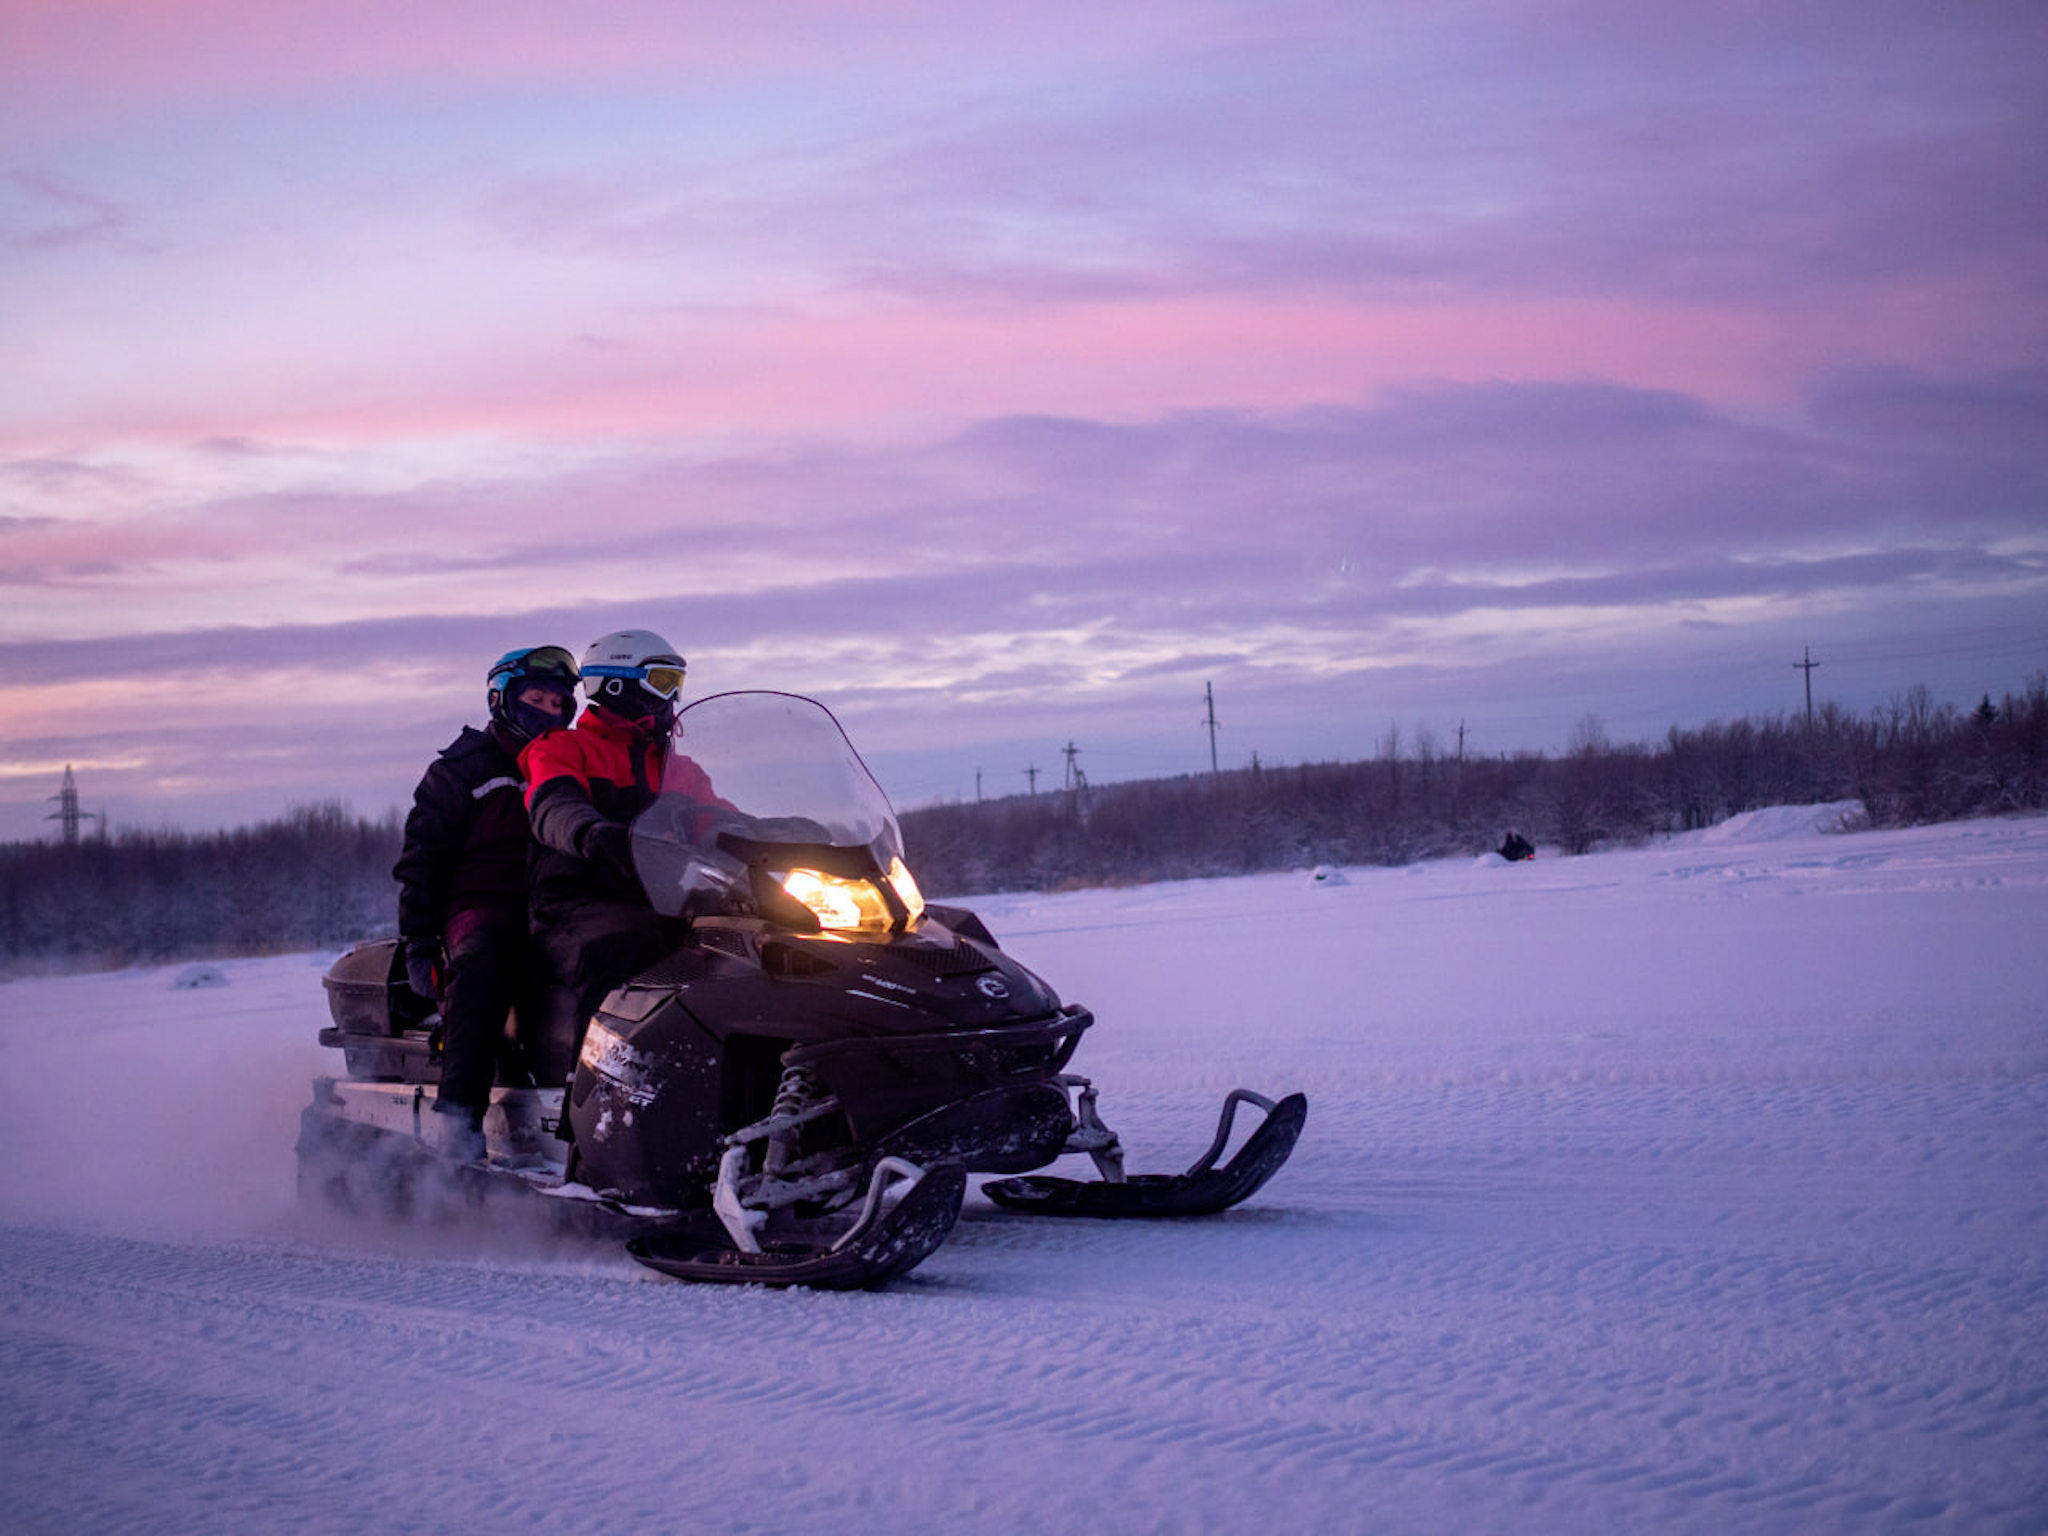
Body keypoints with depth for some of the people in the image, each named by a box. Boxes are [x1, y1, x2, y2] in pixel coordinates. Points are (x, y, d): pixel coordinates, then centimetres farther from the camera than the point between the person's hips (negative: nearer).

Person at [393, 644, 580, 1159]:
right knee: (481, 961, -39)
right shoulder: (462, 769, 8)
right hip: (482, 906, -4)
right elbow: (421, 859, 4)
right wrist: (418, 941, -6)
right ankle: (456, 1112, -43)